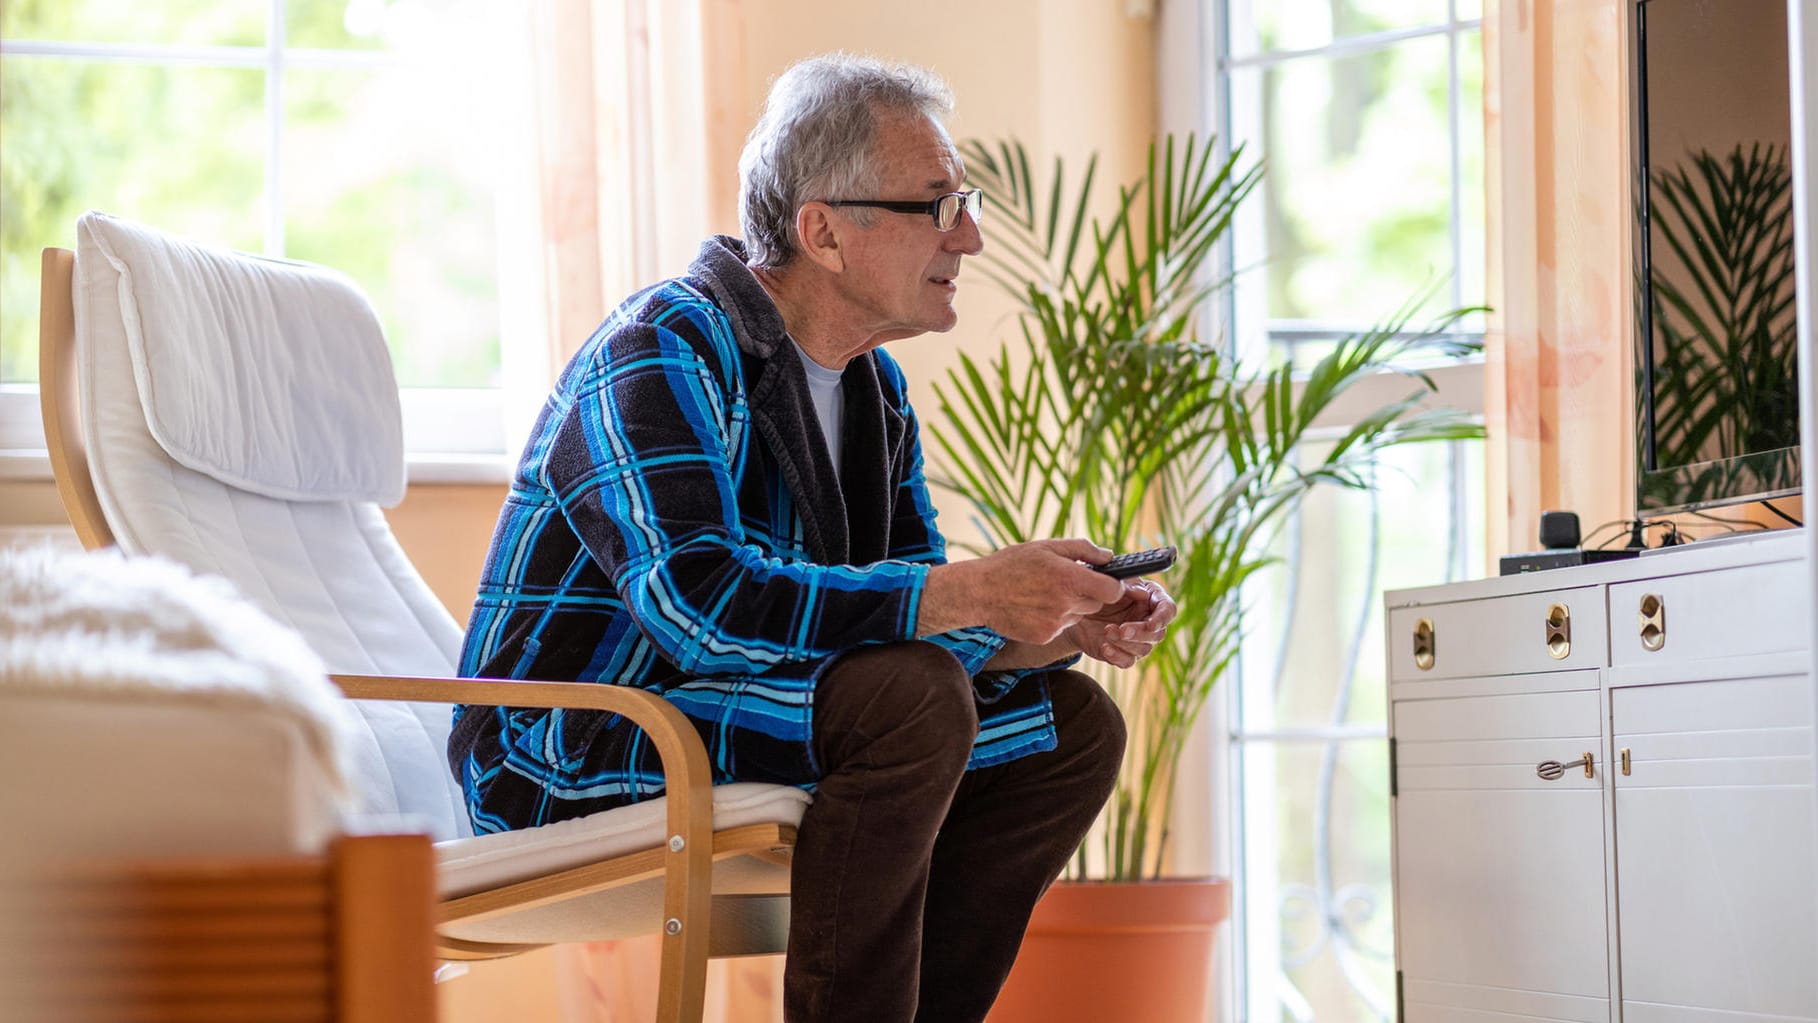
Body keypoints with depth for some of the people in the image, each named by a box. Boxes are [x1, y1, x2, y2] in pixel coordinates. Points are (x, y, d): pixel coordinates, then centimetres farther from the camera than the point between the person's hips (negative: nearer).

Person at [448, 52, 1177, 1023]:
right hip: (569, 760, -9)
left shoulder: (875, 387, 12)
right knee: (909, 697, -30)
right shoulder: (664, 351, -18)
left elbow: (910, 603, 11)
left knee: (1072, 725, 3)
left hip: (736, 714, 9)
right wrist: (971, 593, -31)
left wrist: (1067, 626, -10)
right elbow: (701, 598, -32)